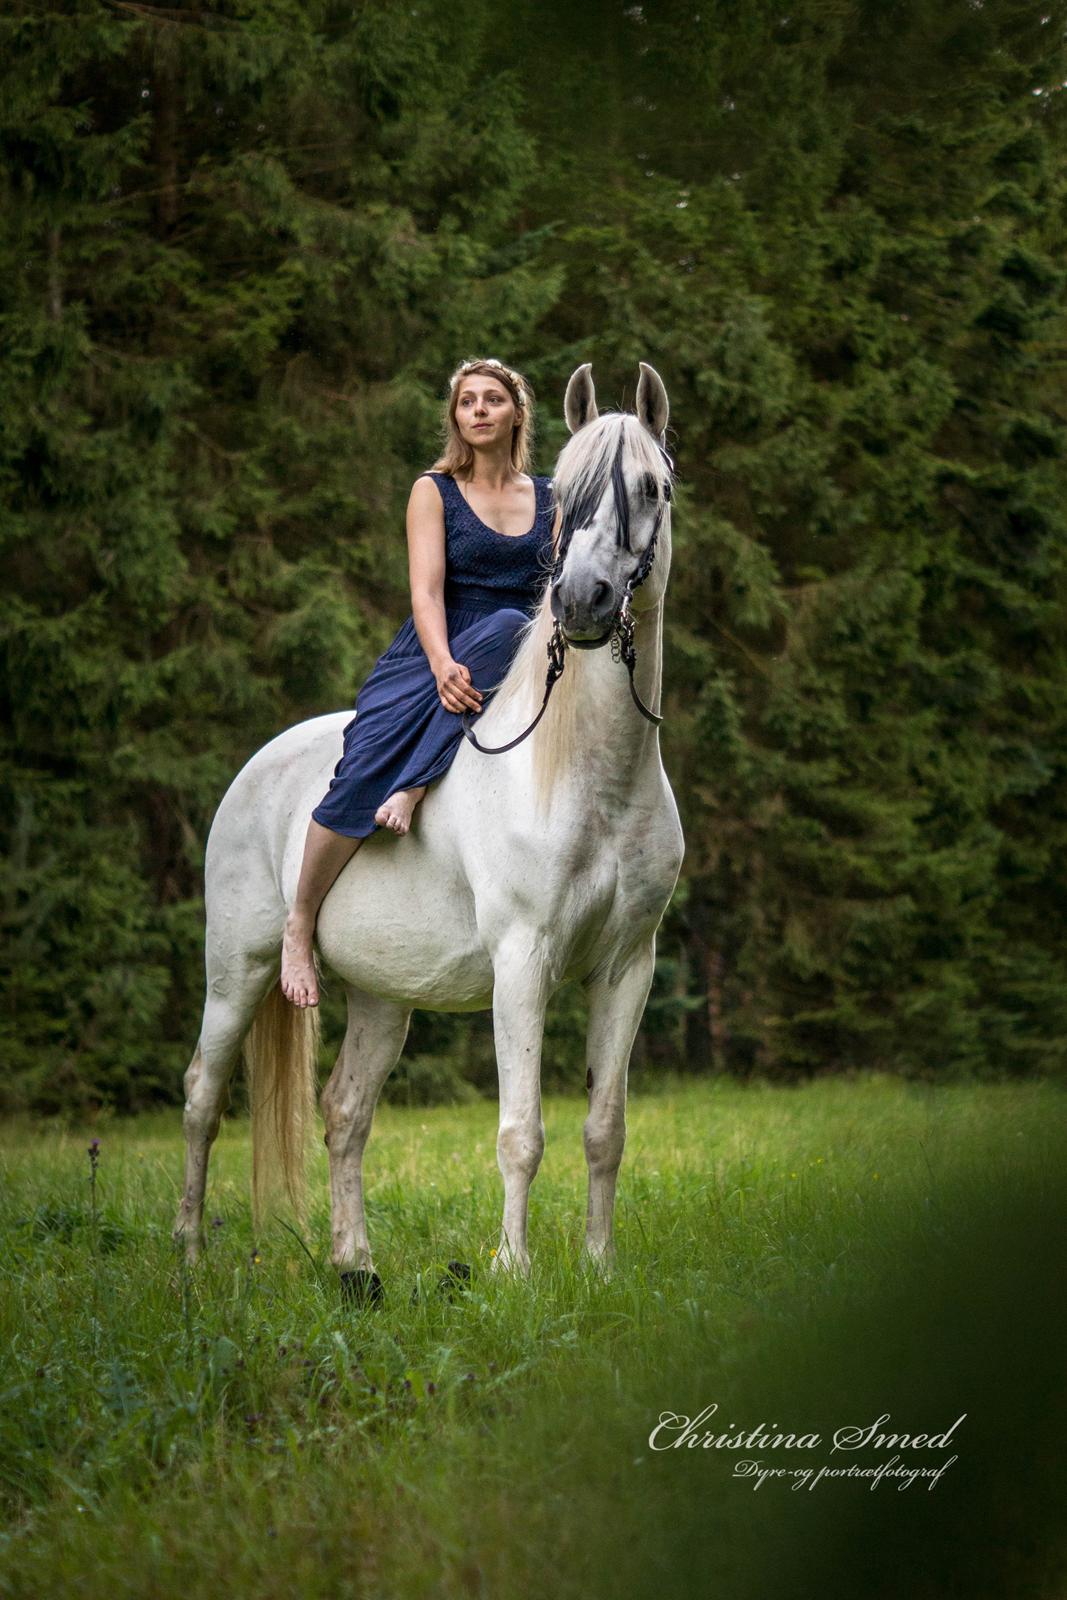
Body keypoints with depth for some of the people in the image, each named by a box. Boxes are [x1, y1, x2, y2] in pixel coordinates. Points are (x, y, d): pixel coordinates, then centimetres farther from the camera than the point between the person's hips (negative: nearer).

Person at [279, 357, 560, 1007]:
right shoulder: (434, 491, 7)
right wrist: (444, 666, -25)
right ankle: (301, 923, -11)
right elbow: (426, 590, -6)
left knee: (505, 627, -37)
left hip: (516, 662, 1)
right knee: (363, 772, -28)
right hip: (431, 656, -1)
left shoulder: (550, 499, 16)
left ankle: (414, 789, -38)